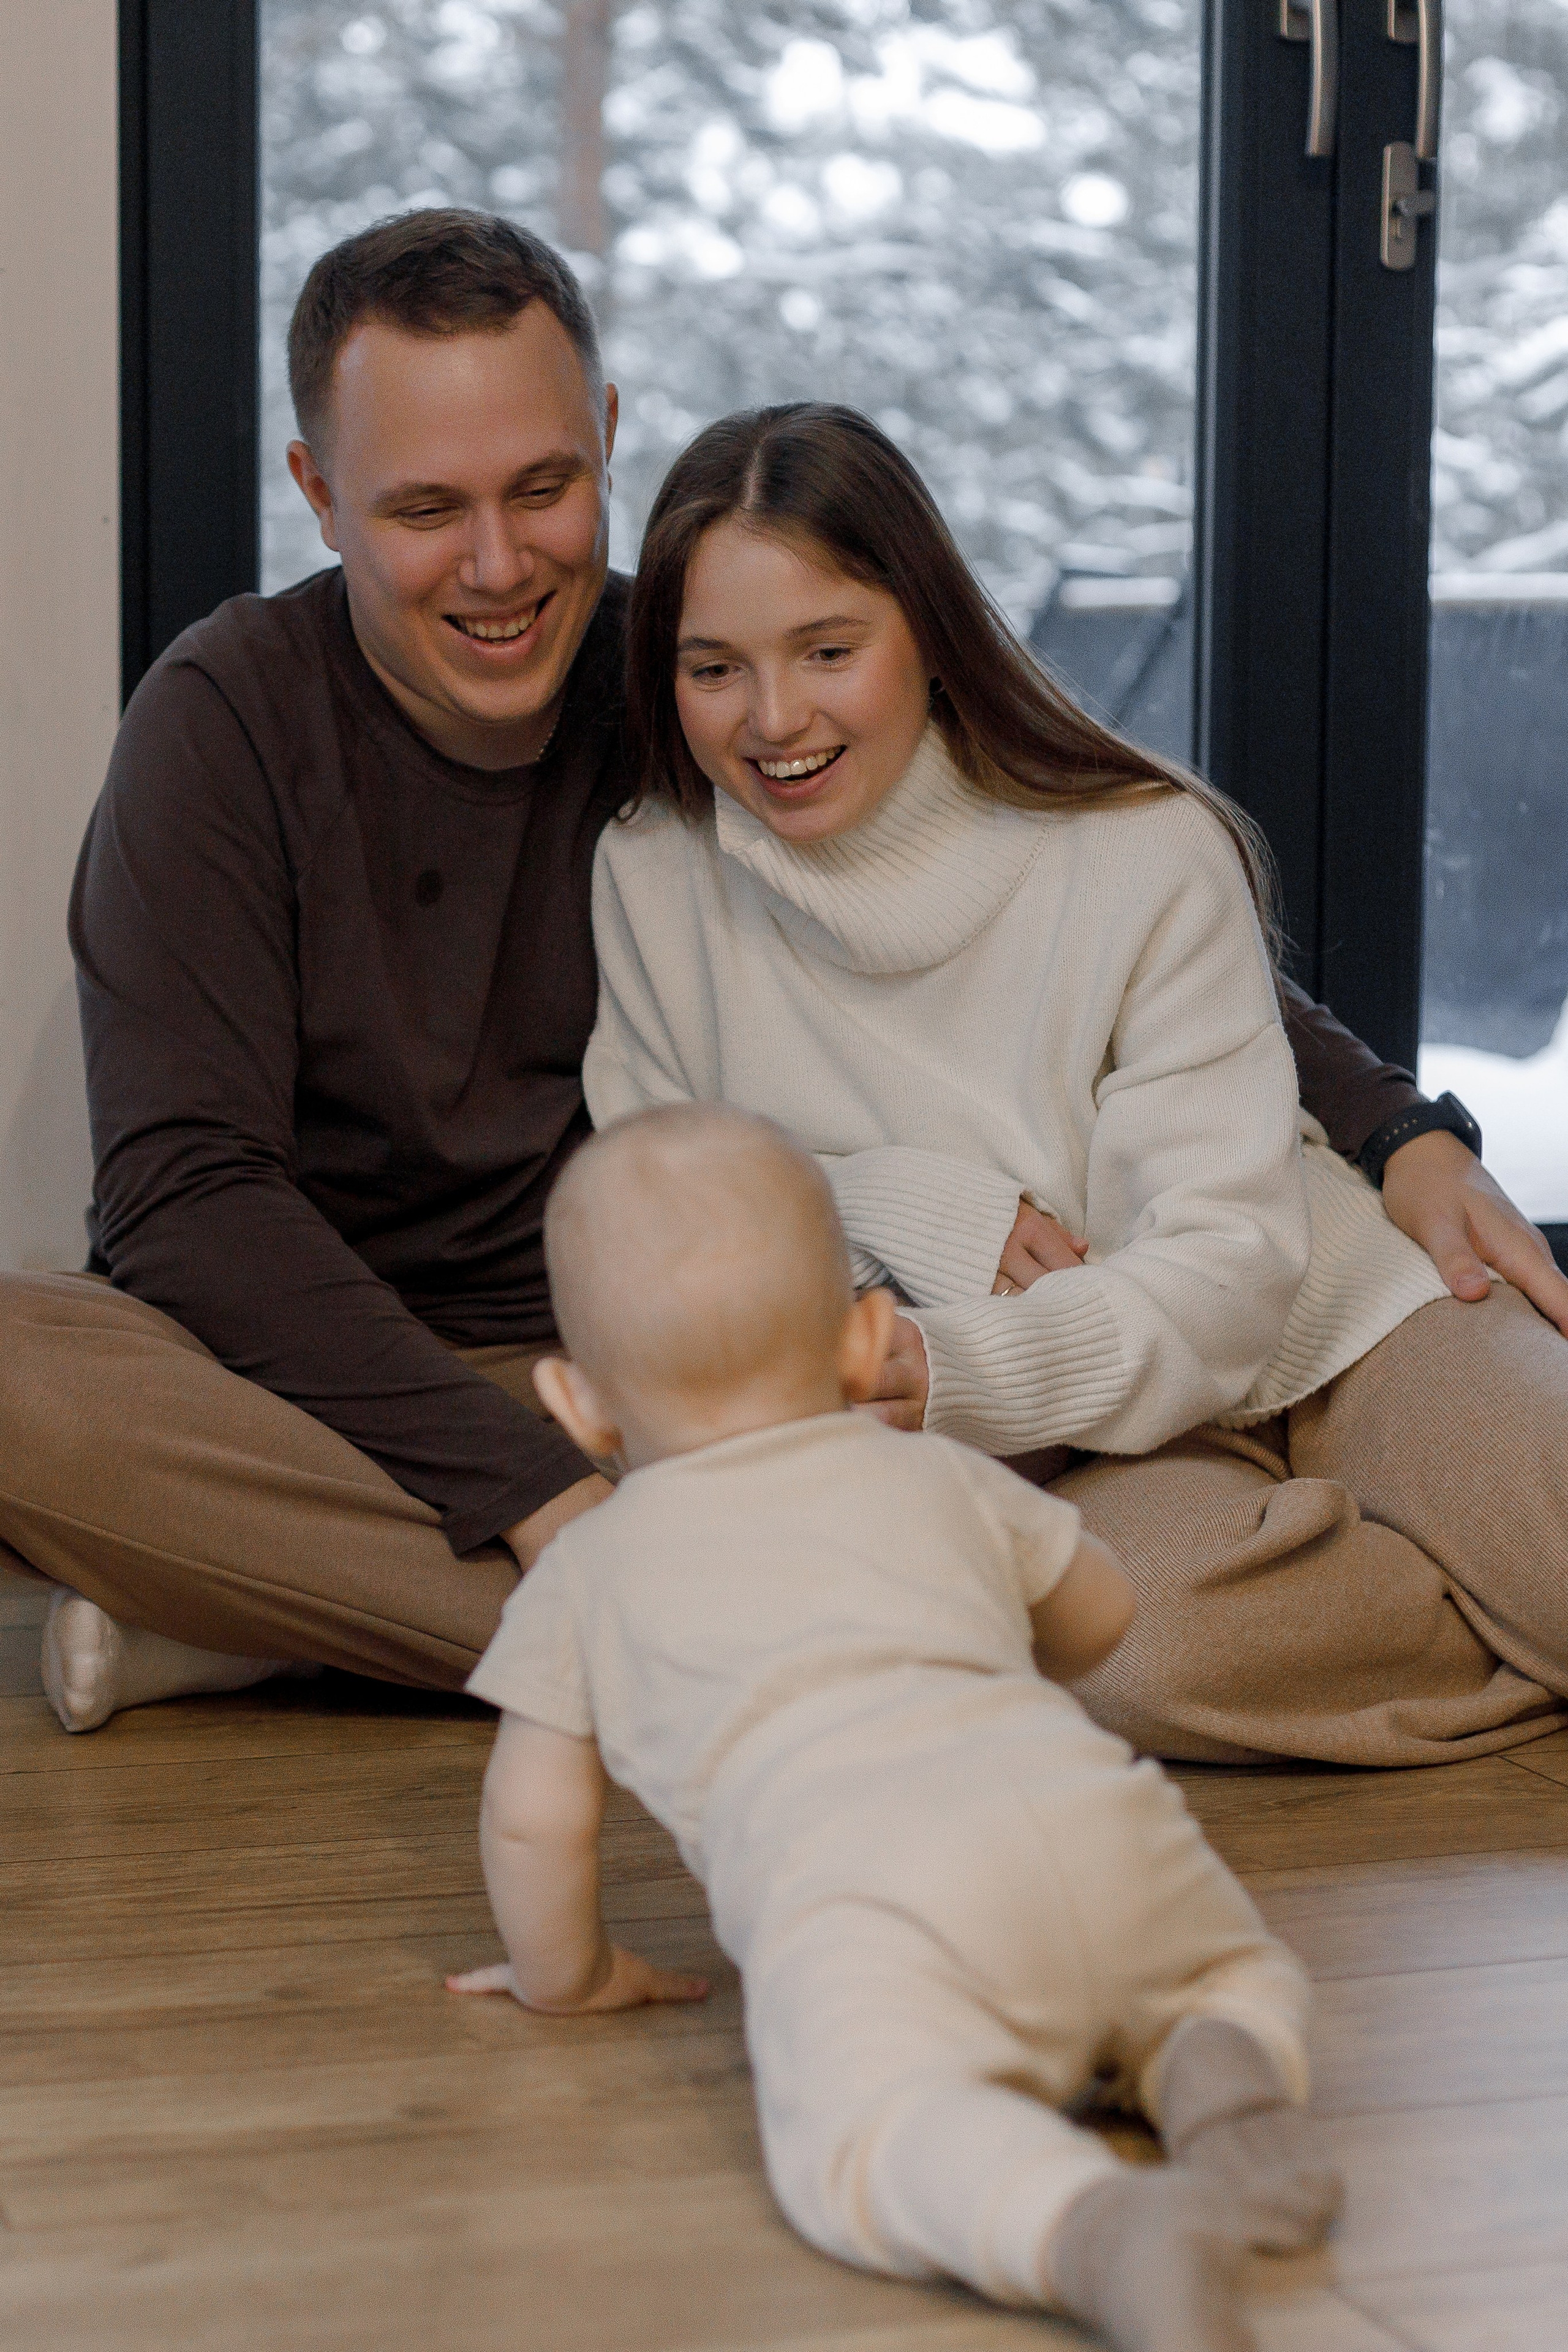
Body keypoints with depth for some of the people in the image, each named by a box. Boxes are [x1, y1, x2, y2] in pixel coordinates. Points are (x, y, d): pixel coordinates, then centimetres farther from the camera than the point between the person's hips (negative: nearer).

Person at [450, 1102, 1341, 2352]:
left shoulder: (584, 1574, 27)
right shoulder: (939, 1476, 35)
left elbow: (535, 1818, 25)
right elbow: (1099, 1613, 51)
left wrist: (567, 1972, 46)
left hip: (865, 1884, -4)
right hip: (1101, 1808, 4)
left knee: (864, 2136, -24)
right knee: (1241, 1977, 29)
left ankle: (1111, 2234, -55)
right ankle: (1220, 2079, -7)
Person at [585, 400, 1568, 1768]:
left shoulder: (1148, 858, -10)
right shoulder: (650, 884, -3)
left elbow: (1229, 1268, -15)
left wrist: (954, 1373, -34)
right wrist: (889, 1204, -16)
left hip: (1333, 1330, 0)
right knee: (1137, 1640, -36)